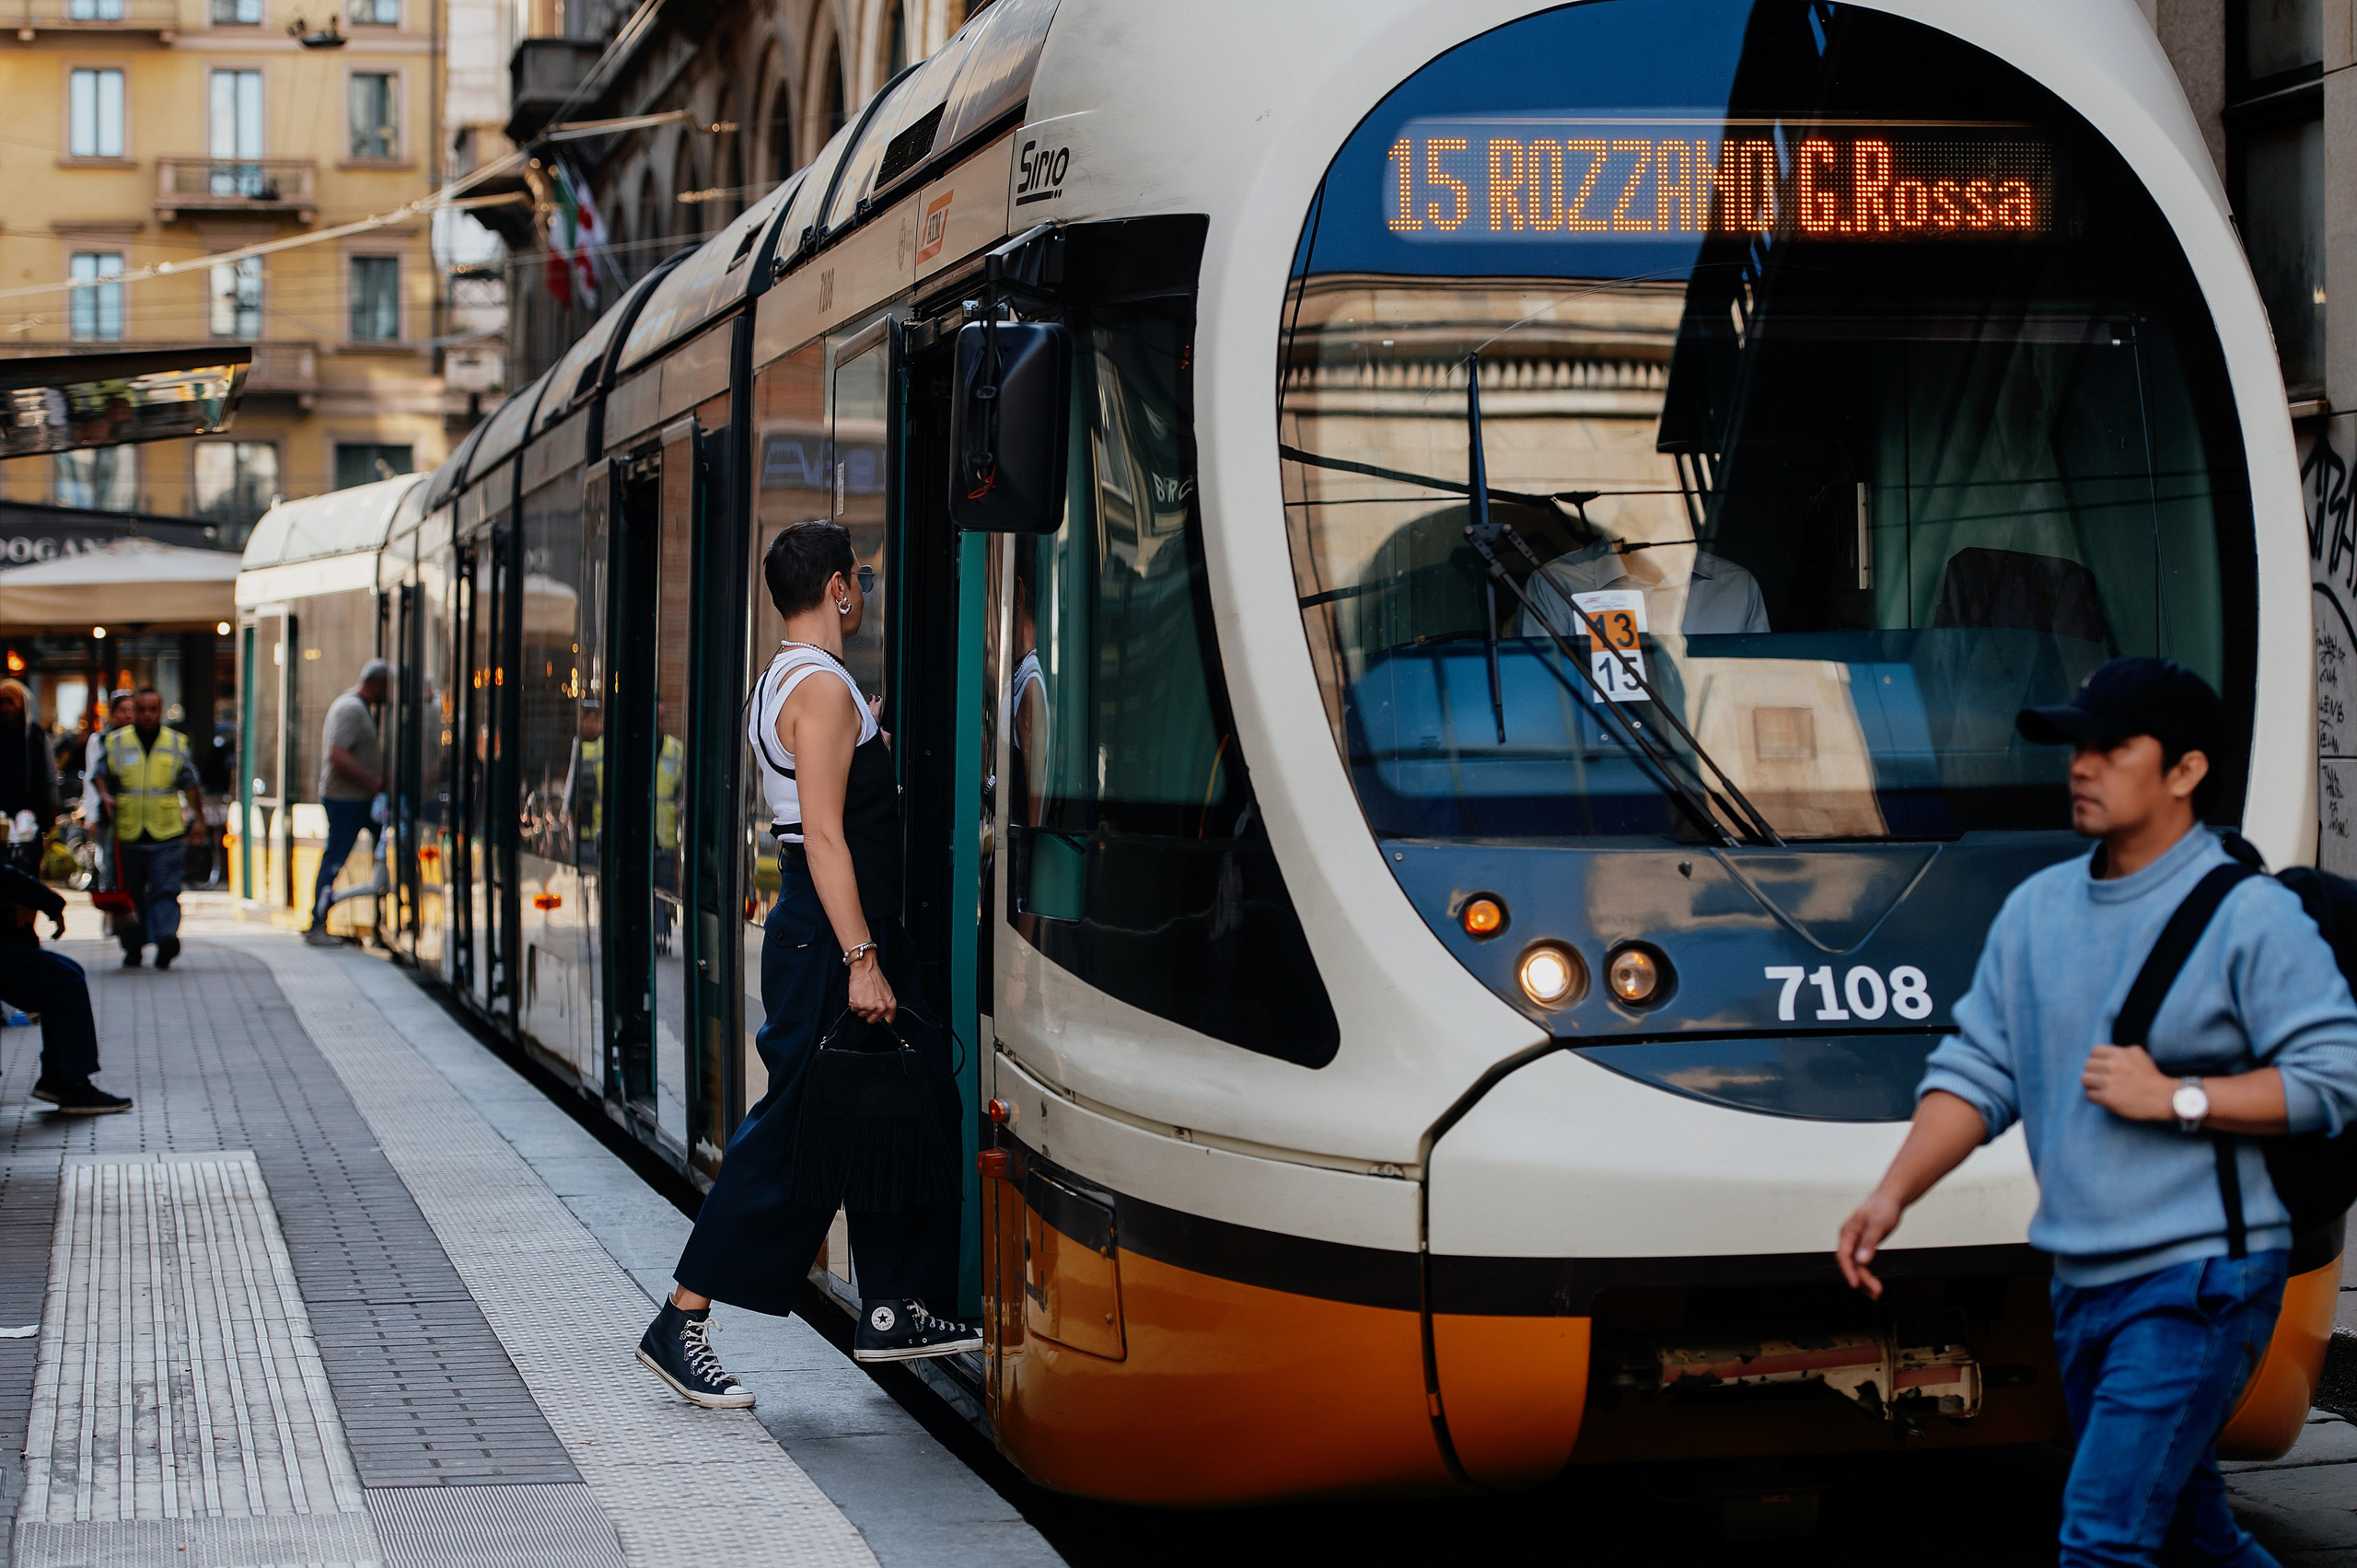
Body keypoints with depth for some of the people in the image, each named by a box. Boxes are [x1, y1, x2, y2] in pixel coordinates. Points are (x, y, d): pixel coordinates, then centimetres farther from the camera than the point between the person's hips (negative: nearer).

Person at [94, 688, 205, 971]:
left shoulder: (177, 743, 9)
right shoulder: (116, 742, 7)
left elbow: (191, 784, 15)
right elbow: (101, 776, 12)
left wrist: (198, 818, 13)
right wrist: (105, 797, -8)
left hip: (167, 834, -1)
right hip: (128, 834, 1)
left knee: (165, 890, -14)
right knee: (131, 894, 7)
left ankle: (167, 938, -25)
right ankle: (132, 948, 17)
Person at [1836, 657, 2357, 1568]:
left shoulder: (2250, 915, -8)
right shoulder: (2035, 910, 12)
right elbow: (1975, 1072, 12)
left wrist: (2175, 1099, -17)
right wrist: (1894, 1193, -1)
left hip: (2201, 1279, -7)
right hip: (2082, 1283, 7)